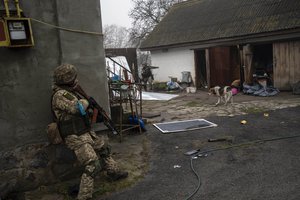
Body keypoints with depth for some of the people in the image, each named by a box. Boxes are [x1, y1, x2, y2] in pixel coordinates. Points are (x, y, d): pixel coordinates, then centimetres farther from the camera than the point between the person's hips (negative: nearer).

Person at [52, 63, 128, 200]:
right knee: (93, 165, -15)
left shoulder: (67, 92, 10)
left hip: (86, 133, 10)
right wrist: (84, 101, -8)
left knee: (103, 148, 24)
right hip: (76, 137, -10)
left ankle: (114, 172, 41)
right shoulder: (60, 95, -21)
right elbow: (79, 108, -28)